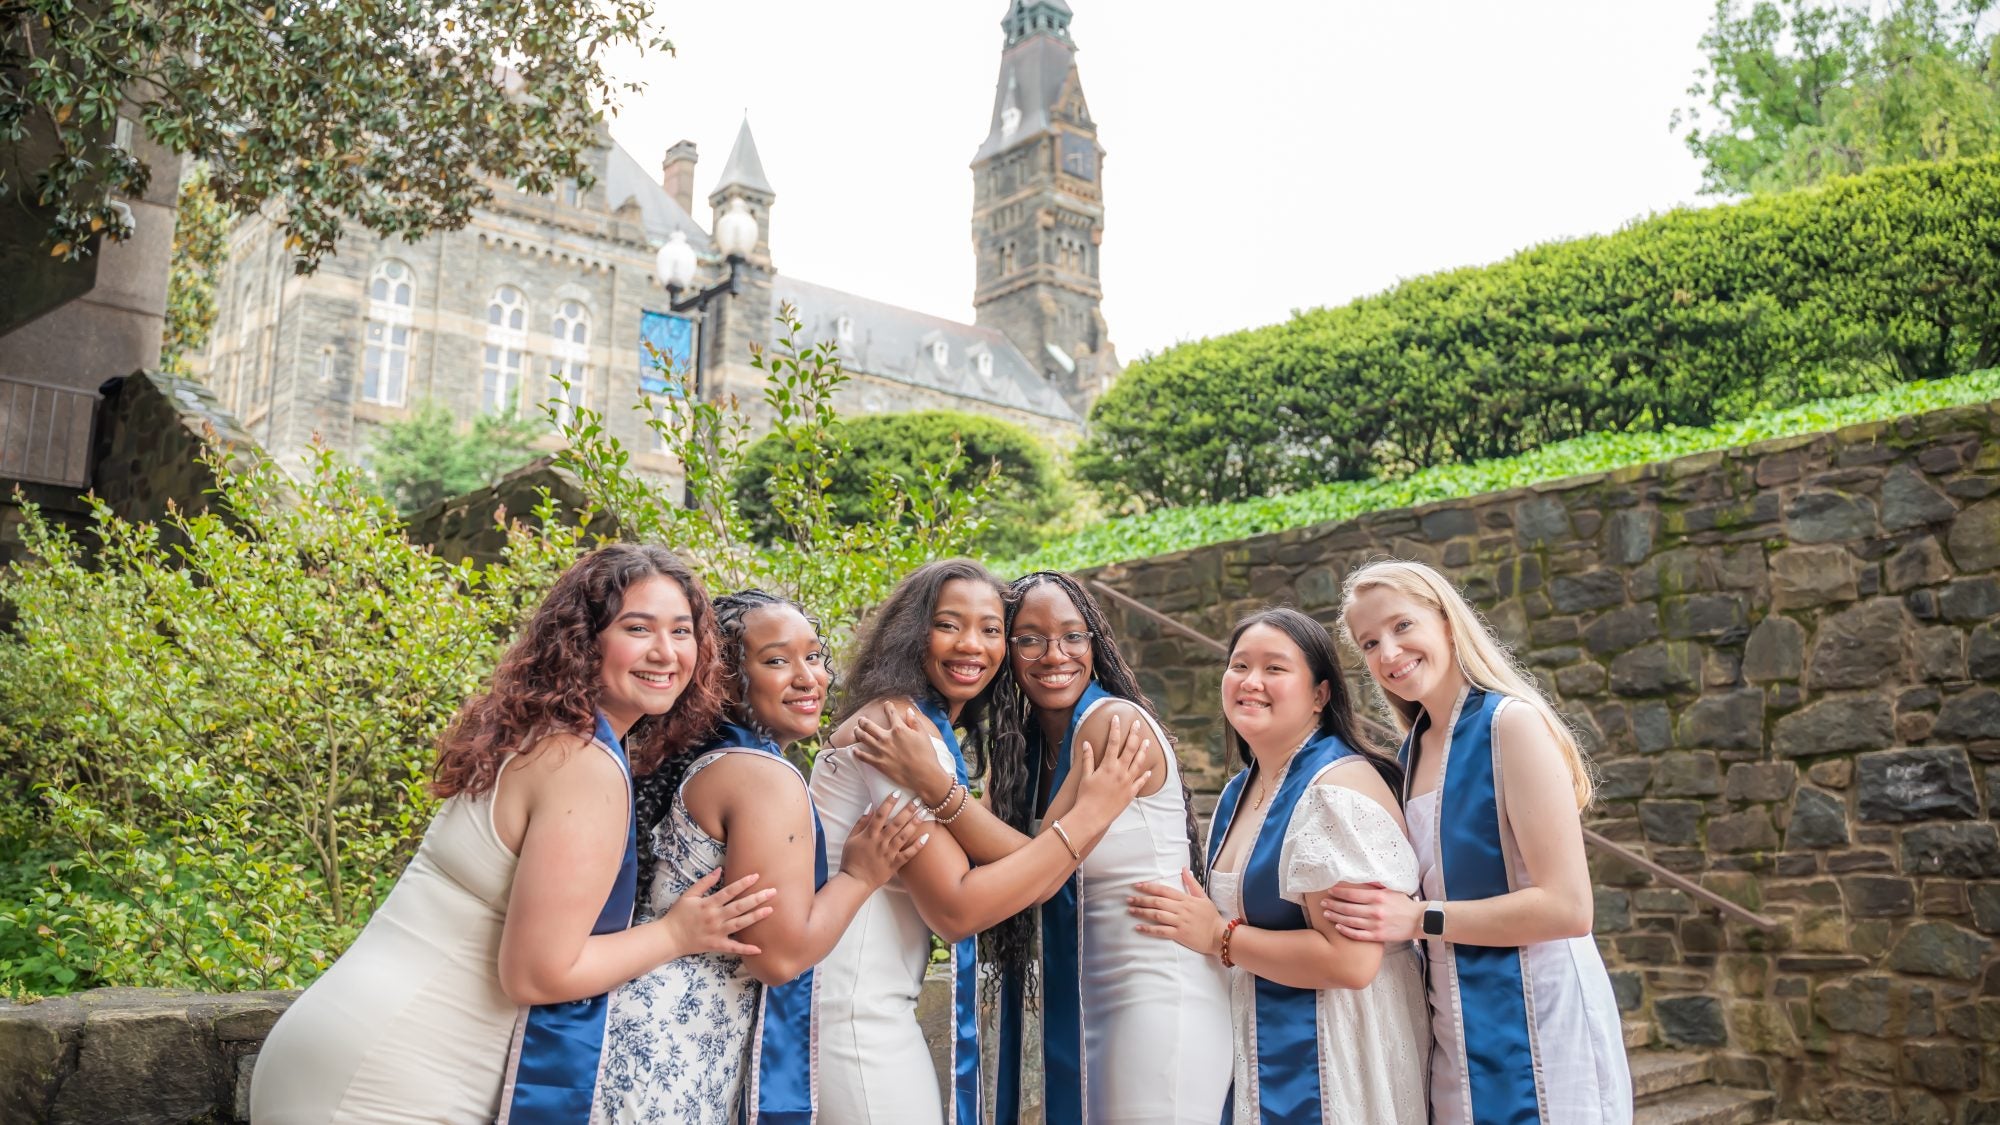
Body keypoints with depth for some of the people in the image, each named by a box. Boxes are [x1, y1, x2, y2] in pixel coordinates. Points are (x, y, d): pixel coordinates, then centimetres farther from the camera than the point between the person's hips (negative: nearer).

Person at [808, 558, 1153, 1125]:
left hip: (869, 1006, 10)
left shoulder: (936, 730, 14)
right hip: (854, 1012, -10)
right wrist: (1087, 817, -18)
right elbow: (954, 908, -20)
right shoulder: (899, 727, -16)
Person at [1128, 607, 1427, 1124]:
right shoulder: (1238, 792, 7)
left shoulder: (1338, 786, -19)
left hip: (1328, 1059, -8)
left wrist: (1218, 936, -20)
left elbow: (1352, 961, -27)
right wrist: (1191, 918, 4)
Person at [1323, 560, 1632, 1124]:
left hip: (1535, 1029, -7)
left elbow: (1567, 906, -19)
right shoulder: (1414, 748, 7)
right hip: (1456, 1033, 7)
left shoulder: (1510, 722, -14)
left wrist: (1421, 919, -17)